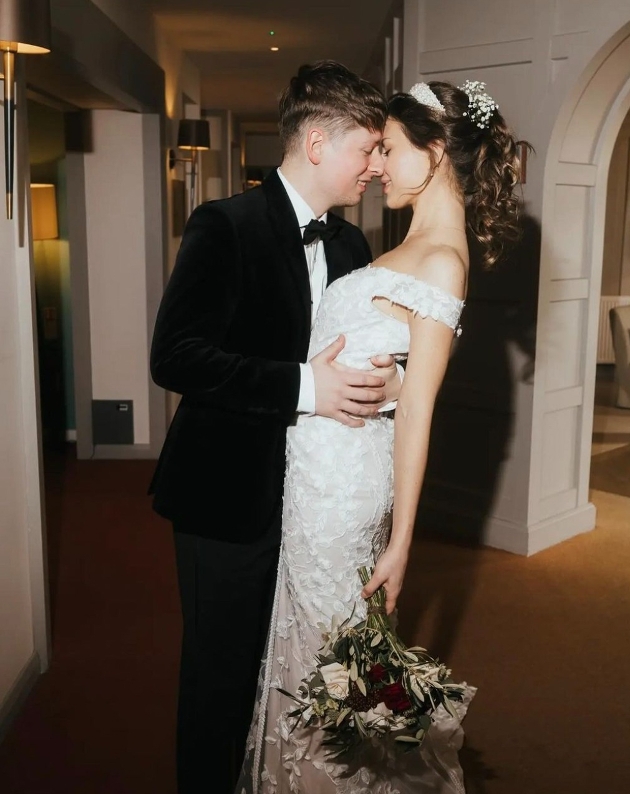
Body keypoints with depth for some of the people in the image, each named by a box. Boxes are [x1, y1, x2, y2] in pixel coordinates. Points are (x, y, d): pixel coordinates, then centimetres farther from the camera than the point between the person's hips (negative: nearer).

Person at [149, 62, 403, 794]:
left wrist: (384, 379, -8)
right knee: (224, 672, 9)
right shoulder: (225, 226, -12)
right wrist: (303, 386, -25)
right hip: (232, 497, -6)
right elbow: (173, 356, -20)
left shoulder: (351, 246, 9)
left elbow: (368, 345, 16)